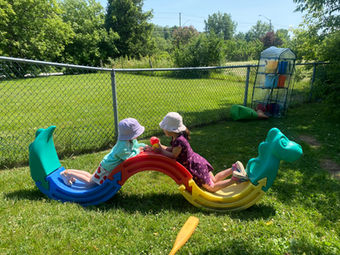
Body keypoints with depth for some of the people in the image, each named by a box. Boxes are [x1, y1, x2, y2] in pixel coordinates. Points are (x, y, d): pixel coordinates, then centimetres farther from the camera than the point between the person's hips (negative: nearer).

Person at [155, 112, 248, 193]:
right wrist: (160, 146, 2)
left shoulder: (179, 141, -30)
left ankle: (235, 178, 1)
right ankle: (234, 168, 21)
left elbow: (173, 156, -21)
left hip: (196, 167, -9)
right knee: (214, 180, 23)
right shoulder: (176, 138, 0)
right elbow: (172, 149, 8)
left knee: (212, 187, 5)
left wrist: (161, 150, -11)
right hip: (198, 161, 9)